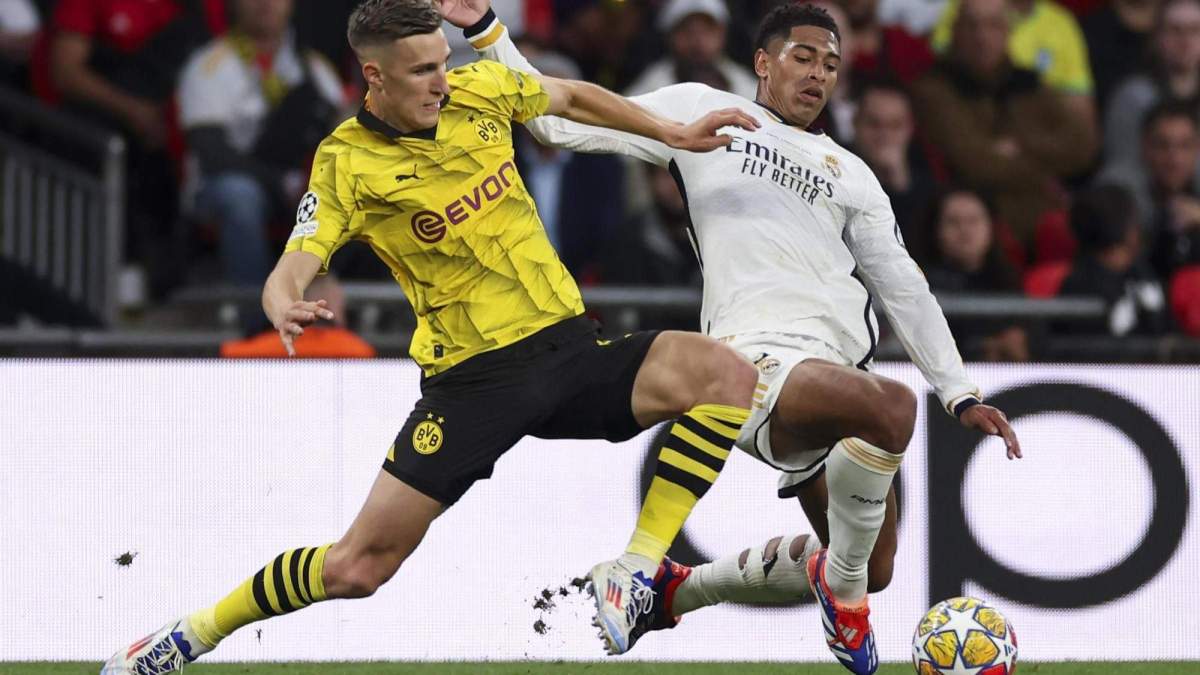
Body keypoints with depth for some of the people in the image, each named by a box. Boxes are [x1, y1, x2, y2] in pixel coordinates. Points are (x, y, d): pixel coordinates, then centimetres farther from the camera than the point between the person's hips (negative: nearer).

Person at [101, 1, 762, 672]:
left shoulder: (479, 90, 3)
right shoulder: (347, 164, -9)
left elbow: (574, 97, 23)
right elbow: (295, 267, -17)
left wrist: (675, 133, 20)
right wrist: (284, 306, -41)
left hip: (572, 347, 4)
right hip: (473, 377, -4)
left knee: (728, 375, -22)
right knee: (360, 565, -7)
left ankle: (637, 567, -13)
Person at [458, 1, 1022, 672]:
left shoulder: (850, 173, 27)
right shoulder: (703, 112, 15)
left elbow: (905, 289, 27)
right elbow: (563, 121, 15)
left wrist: (962, 393, 20)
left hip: (845, 369, 7)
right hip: (762, 358, -7)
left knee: (868, 570, 5)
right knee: (893, 406, -37)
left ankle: (667, 590, 23)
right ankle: (841, 584, -14)